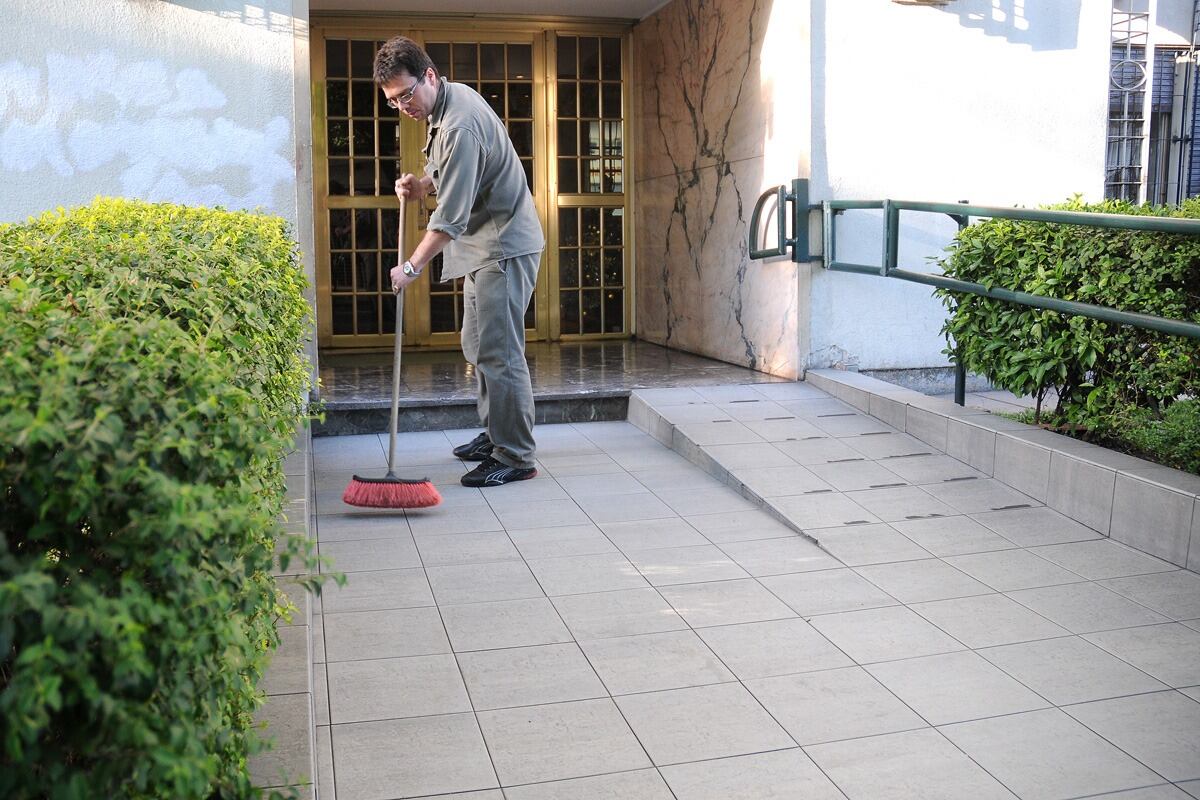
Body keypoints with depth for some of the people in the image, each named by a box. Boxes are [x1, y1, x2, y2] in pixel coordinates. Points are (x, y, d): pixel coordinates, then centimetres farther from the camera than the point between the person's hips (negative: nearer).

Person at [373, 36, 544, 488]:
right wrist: (421, 187, 6)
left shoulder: (460, 125, -23)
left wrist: (412, 267, -20)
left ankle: (515, 458, -6)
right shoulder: (448, 101, 10)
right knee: (477, 346, 17)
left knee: (498, 353, -11)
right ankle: (495, 435, 29)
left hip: (505, 246, -11)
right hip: (484, 246, 11)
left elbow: (452, 215, -25)